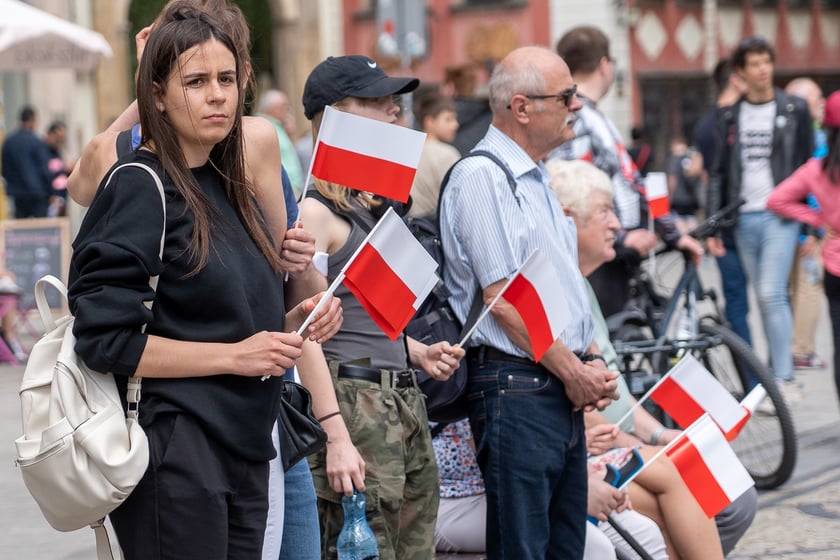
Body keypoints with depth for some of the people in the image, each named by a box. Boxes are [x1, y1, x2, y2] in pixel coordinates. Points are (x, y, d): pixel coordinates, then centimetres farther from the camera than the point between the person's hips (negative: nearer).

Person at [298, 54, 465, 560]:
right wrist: (336, 437, -22)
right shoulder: (317, 211, -9)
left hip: (406, 401, 9)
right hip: (355, 400, -9)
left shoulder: (376, 205, 17)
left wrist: (418, 353, 10)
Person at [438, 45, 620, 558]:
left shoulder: (539, 179, 18)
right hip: (517, 388, -9)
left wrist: (592, 363, 9)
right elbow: (503, 299, -16)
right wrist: (572, 371, -10)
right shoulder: (482, 178, -12)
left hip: (567, 390, 9)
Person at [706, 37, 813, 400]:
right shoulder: (730, 118, 11)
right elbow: (719, 174, 12)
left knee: (772, 294, -15)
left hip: (780, 216, -3)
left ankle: (785, 381, -12)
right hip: (744, 219, 4)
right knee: (765, 300, 7)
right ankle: (775, 375, 14)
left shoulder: (795, 111, 3)